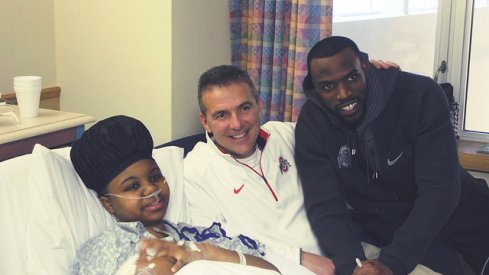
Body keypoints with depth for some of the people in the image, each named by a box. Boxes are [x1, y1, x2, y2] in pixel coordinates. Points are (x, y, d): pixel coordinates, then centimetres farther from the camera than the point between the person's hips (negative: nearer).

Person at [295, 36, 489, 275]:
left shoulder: (420, 95, -22)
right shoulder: (311, 123, -15)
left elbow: (440, 190, -26)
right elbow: (324, 207, -19)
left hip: (454, 210, 1)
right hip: (382, 227, -1)